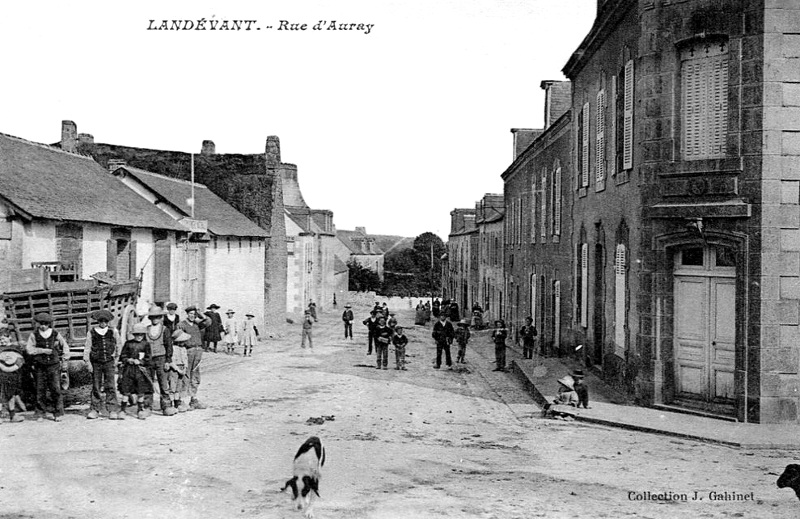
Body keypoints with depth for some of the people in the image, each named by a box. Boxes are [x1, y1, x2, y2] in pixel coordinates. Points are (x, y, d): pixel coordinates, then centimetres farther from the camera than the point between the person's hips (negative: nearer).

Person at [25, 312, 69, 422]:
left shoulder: (55, 334, 4)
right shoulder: (34, 335, 2)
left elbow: (65, 346, 16)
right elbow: (29, 349, -6)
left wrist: (65, 360, 10)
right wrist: (43, 350, -13)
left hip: (54, 365, 0)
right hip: (40, 366, 1)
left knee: (56, 390, -6)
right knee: (40, 390, 4)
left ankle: (58, 413, -2)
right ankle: (40, 413, 15)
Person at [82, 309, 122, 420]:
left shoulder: (113, 331, 3)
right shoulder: (91, 332, 1)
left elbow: (119, 344, 15)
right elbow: (87, 347, 4)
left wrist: (116, 358, 14)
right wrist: (87, 362, -1)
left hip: (109, 362, -1)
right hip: (96, 362, 1)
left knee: (110, 386, -5)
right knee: (96, 387, 4)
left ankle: (112, 410, -2)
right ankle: (94, 410, 13)